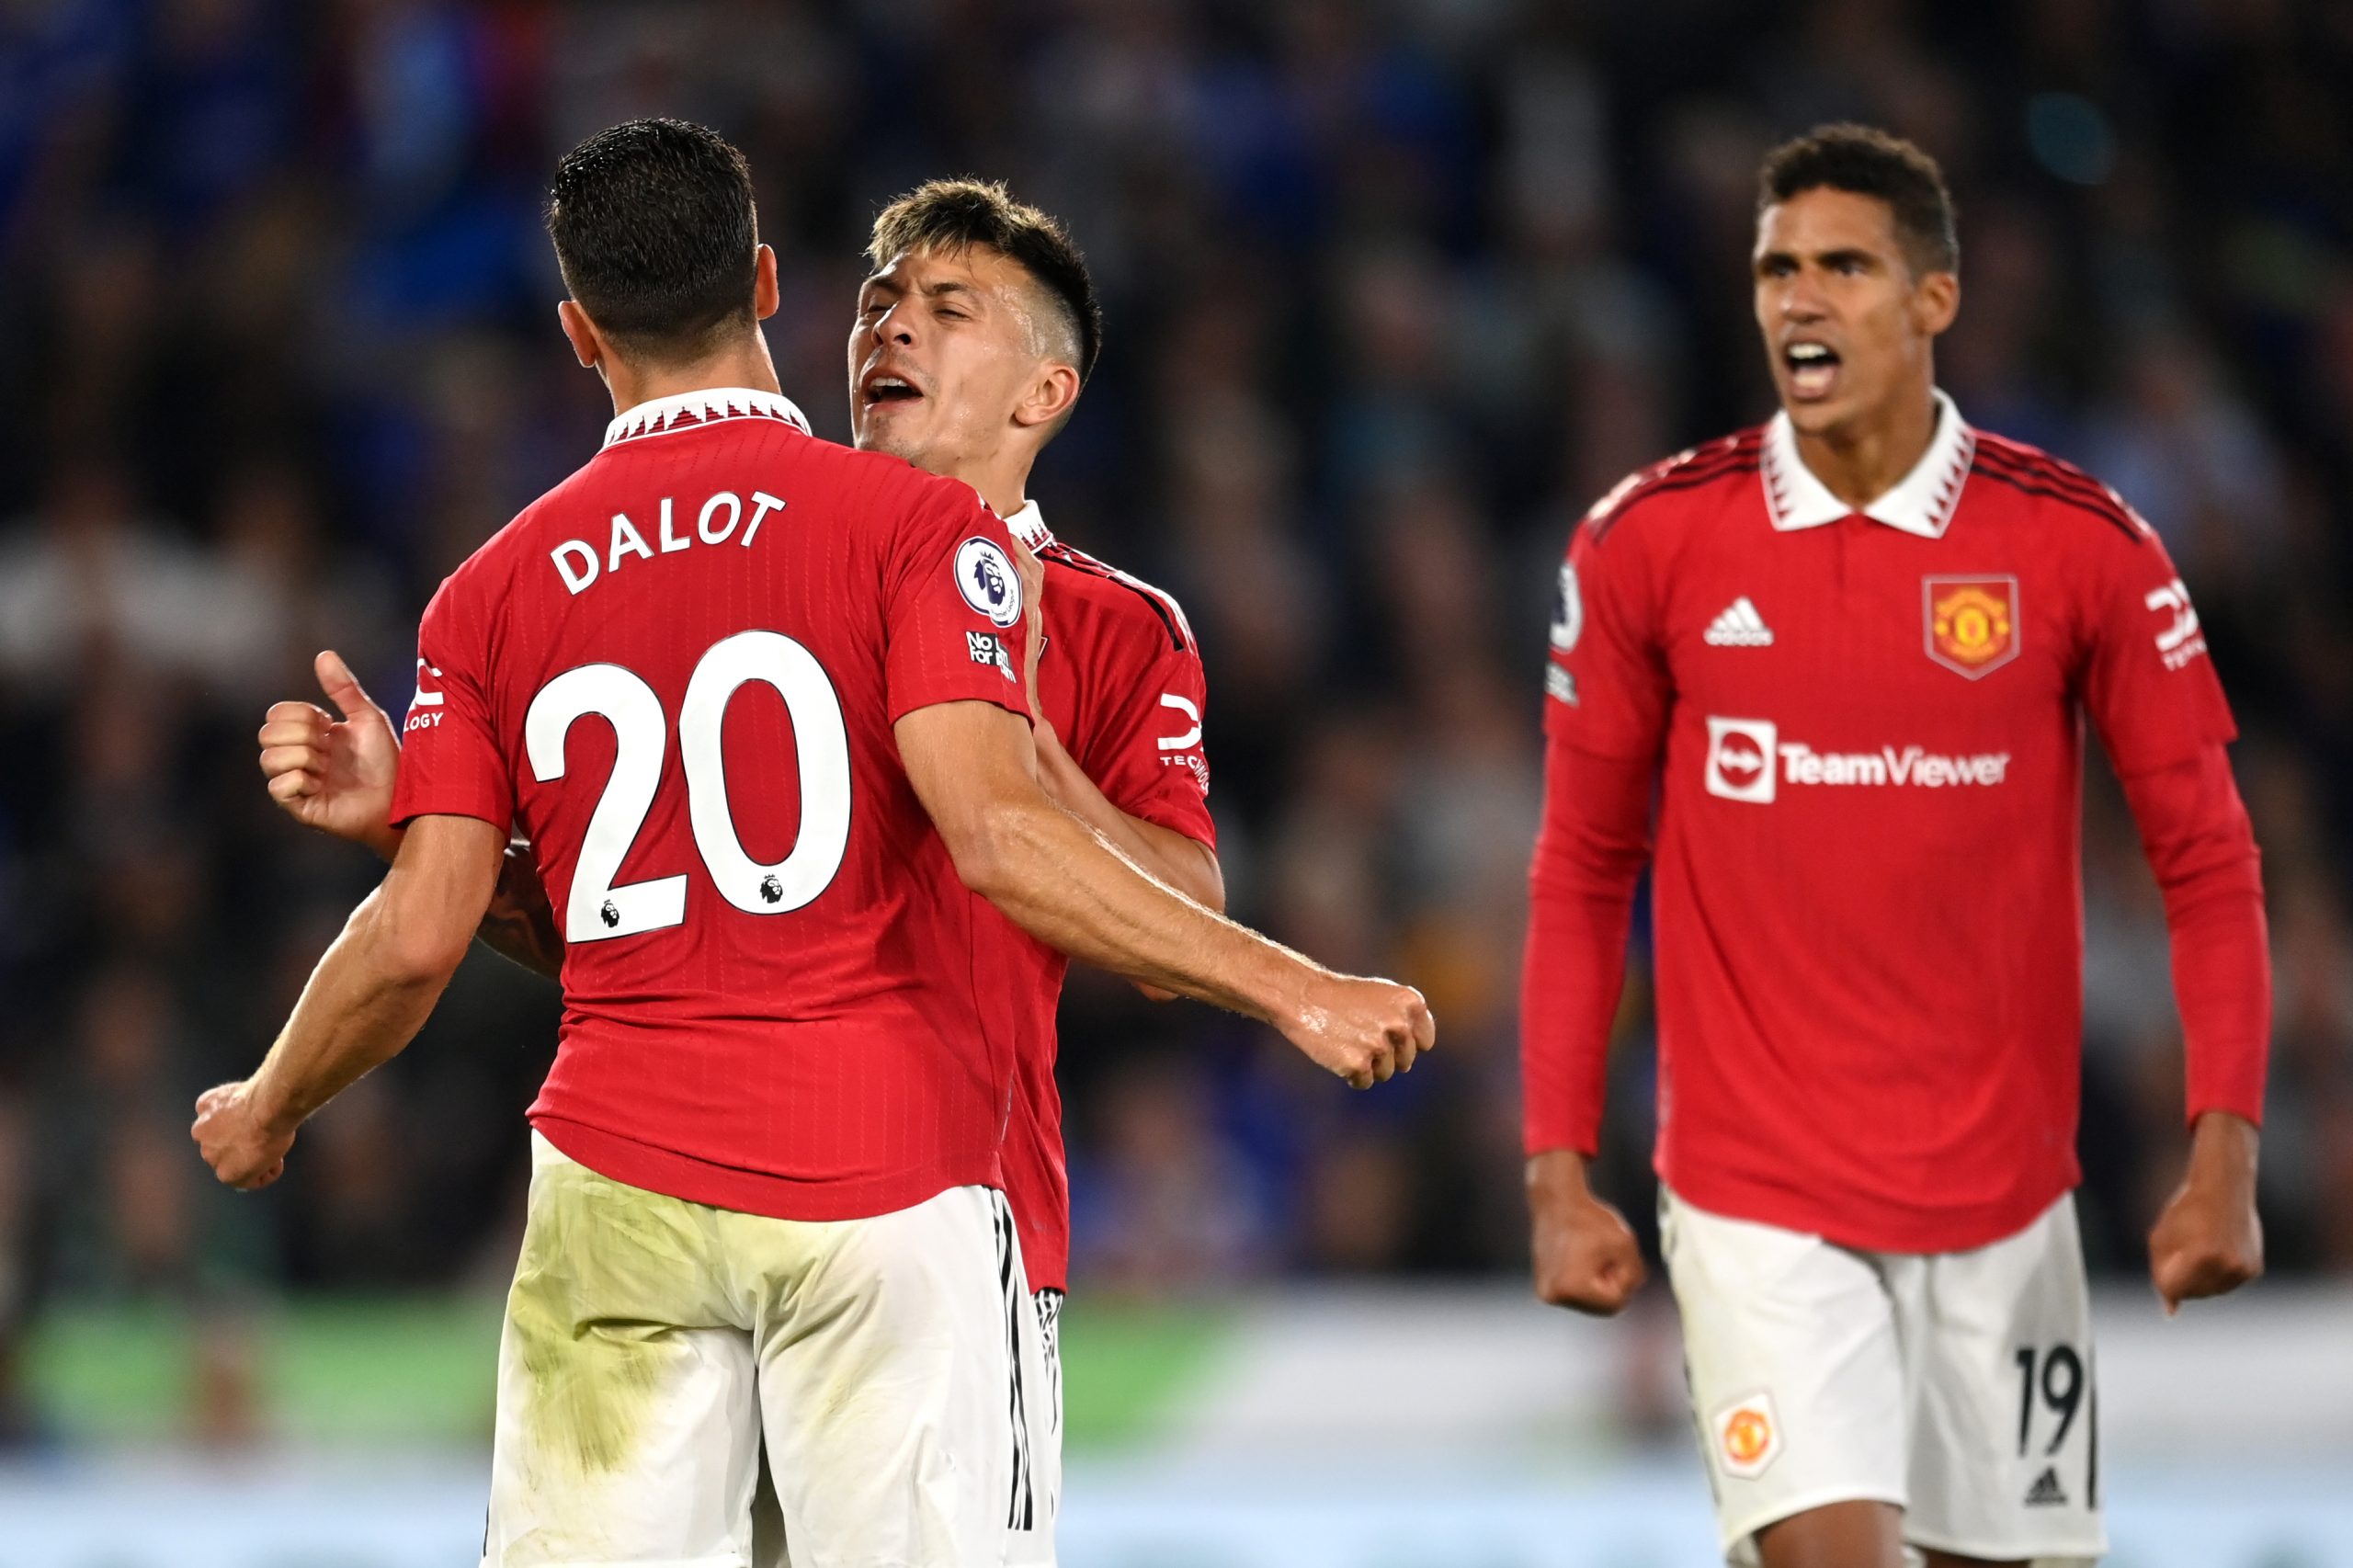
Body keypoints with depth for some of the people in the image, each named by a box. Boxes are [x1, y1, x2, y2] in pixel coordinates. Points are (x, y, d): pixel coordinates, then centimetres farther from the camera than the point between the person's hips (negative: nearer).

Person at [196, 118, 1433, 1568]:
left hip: (618, 1201, 3)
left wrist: (267, 1113, 23)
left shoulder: (496, 591, 7)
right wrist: (1292, 989, -16)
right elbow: (998, 838, -16)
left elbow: (416, 941, 5)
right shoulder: (915, 526, -3)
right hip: (888, 1189, -3)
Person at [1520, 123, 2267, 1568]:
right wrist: (1559, 1172, 1)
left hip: (2000, 1197, 1)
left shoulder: (2082, 546, -3)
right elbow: (1584, 873, 6)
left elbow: (2207, 862, 2)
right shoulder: (1648, 542, -1)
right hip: (1756, 1201, -1)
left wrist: (2226, 1157, -6)